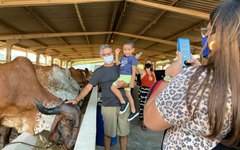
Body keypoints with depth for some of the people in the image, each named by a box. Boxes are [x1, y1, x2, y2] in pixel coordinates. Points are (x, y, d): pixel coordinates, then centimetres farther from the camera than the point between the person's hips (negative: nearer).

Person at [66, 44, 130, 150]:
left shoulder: (121, 68, 8)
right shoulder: (98, 72, -1)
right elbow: (88, 87, -9)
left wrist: (124, 84, -12)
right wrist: (77, 100, -22)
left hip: (123, 105, 2)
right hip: (108, 107, -2)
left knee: (123, 132, 12)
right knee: (108, 132, 9)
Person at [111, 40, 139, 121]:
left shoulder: (132, 58, -10)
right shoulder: (124, 57, 14)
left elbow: (134, 71, -14)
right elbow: (117, 63, 21)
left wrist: (132, 81, -20)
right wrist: (117, 54, 15)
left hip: (127, 77, -9)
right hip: (122, 76, 9)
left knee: (113, 87, -18)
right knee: (128, 93, 12)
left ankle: (123, 102, -7)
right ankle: (133, 111, 21)